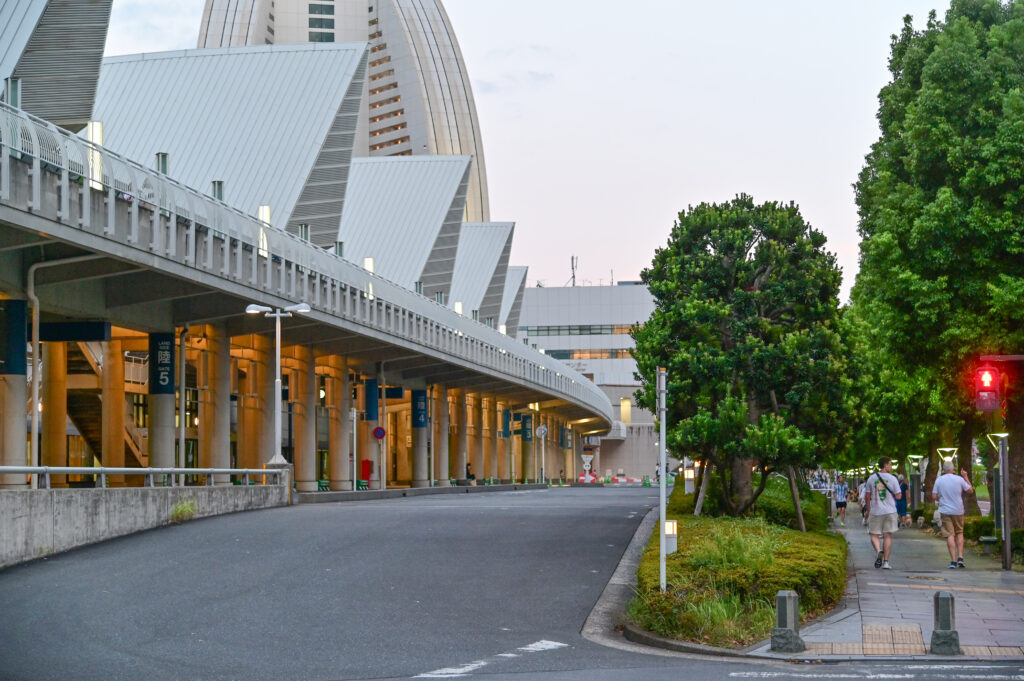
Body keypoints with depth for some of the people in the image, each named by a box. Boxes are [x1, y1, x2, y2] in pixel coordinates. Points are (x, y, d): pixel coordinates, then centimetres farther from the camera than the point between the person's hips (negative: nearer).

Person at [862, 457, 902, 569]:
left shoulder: (871, 478, 2)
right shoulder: (892, 478, -4)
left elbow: (867, 496, 4)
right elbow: (898, 496, -3)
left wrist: (868, 510, 17)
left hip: (875, 511, 1)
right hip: (890, 511, -1)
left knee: (874, 535, 7)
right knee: (887, 536, 6)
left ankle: (879, 550, -22)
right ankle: (886, 561, 4)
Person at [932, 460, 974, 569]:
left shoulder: (939, 480, -3)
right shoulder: (959, 479, -4)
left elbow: (934, 497, -3)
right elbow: (970, 490, 7)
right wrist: (966, 477, 16)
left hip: (945, 511, -1)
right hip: (958, 511, 1)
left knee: (950, 535, -1)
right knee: (959, 533, 17)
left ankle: (953, 561, -8)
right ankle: (960, 557, 6)